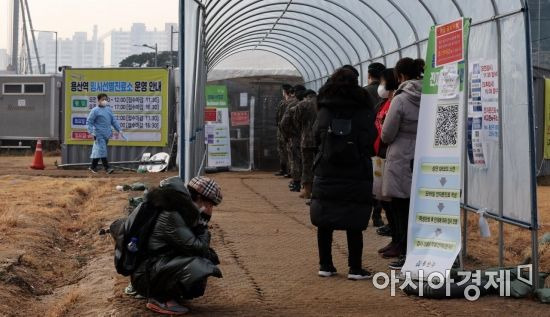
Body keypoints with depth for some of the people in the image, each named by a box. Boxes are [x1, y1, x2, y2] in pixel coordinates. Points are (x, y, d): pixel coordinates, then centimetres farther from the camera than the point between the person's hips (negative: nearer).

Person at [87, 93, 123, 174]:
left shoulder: (108, 109, 14)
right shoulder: (95, 110, -5)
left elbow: (113, 120, 18)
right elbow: (89, 122, -6)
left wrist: (119, 129, 13)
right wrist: (91, 132, -15)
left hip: (107, 134, 6)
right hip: (99, 134, -6)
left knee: (97, 151, 12)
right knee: (102, 150, -11)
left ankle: (93, 167, 20)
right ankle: (107, 168, -12)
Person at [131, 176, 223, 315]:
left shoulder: (182, 212, 9)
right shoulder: (171, 216, -21)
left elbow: (202, 246, 12)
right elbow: (195, 247, -22)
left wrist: (202, 222, -1)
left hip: (161, 264, 10)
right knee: (197, 268, -28)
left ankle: (168, 293, 6)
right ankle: (159, 299, -10)